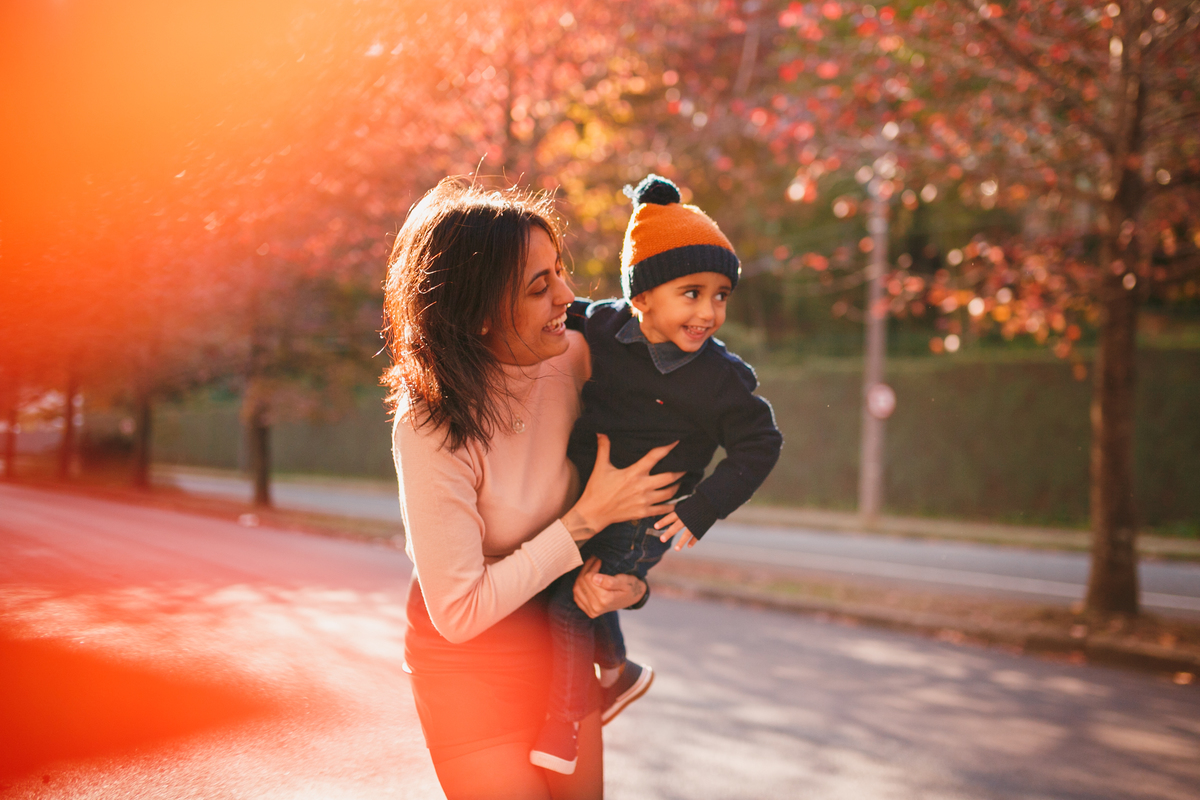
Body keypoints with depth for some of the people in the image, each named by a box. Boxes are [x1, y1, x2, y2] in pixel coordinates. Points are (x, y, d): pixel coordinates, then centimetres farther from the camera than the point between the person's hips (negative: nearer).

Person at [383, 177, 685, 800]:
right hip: (468, 661, -5)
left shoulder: (572, 354, -12)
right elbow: (459, 613, -24)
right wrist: (586, 519, -23)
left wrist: (627, 577, -15)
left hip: (562, 644, 5)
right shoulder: (431, 432, -28)